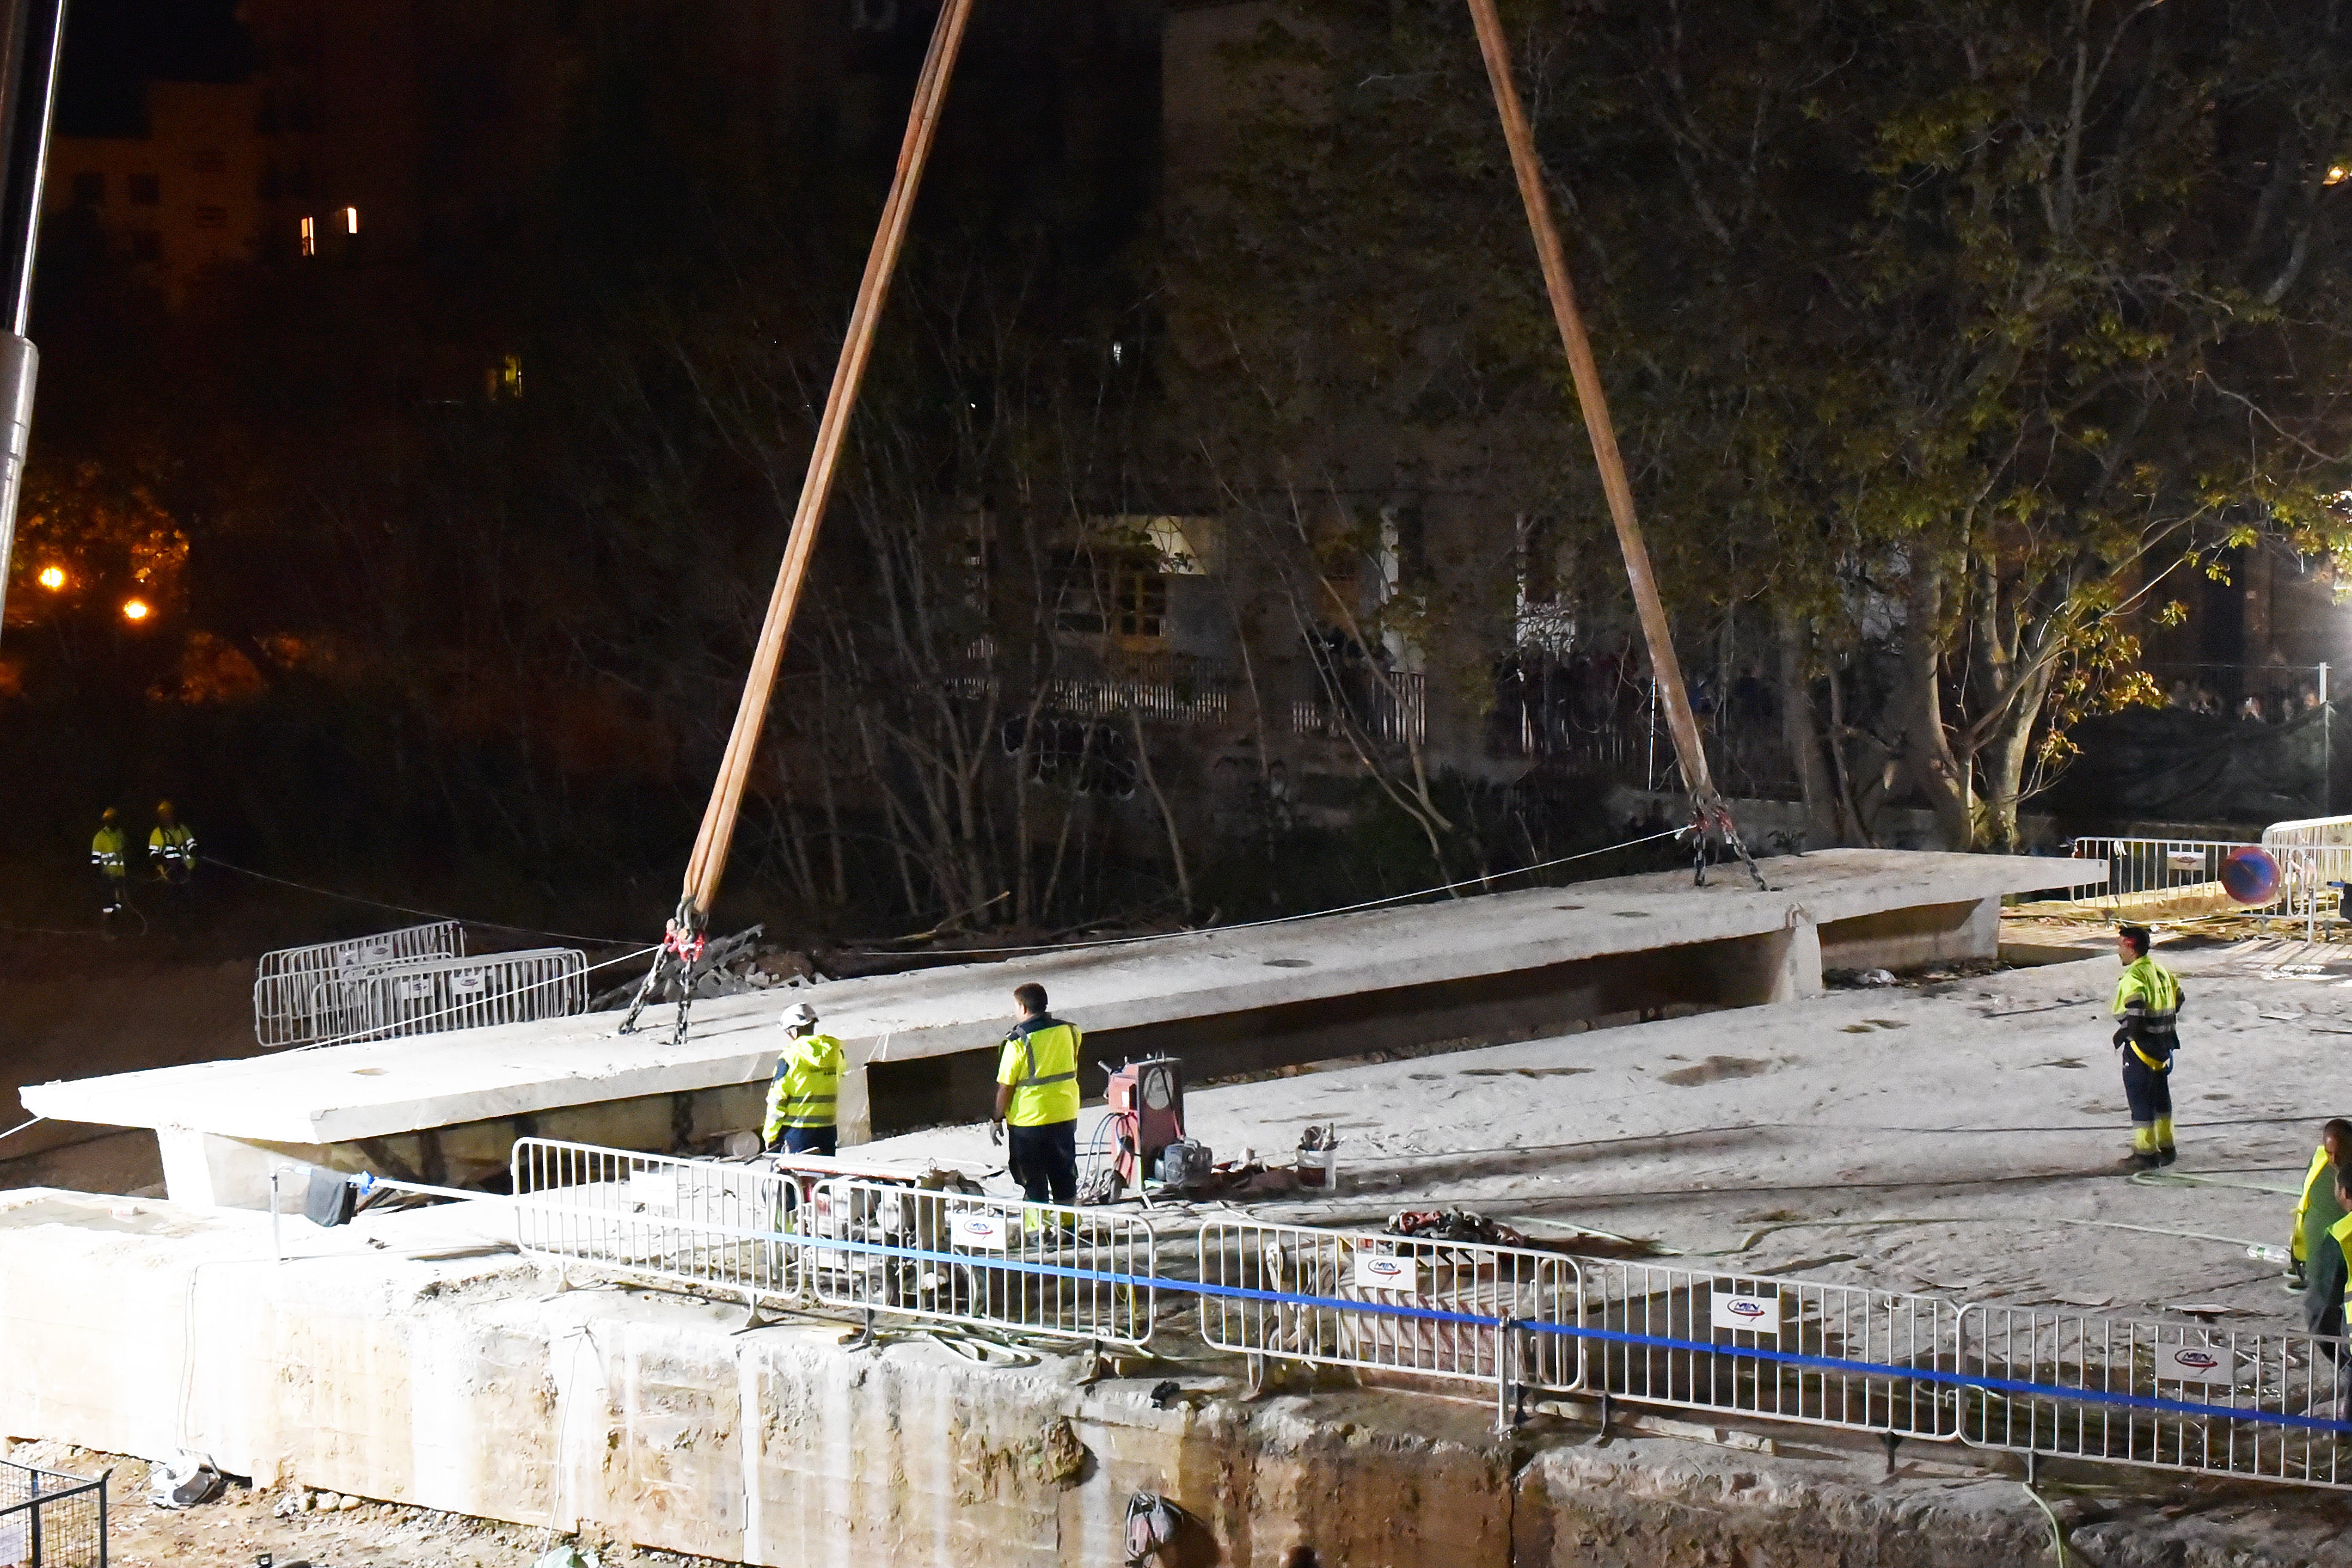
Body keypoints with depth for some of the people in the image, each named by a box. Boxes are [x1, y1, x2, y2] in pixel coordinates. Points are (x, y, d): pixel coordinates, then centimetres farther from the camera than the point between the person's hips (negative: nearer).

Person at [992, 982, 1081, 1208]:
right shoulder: (1069, 1031, -3)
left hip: (1028, 1120, -5)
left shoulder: (1018, 1041, -18)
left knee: (1033, 1180, 7)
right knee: (1065, 1175, 18)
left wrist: (998, 1119, -3)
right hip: (1066, 1117, 5)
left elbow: (1006, 1086, -14)